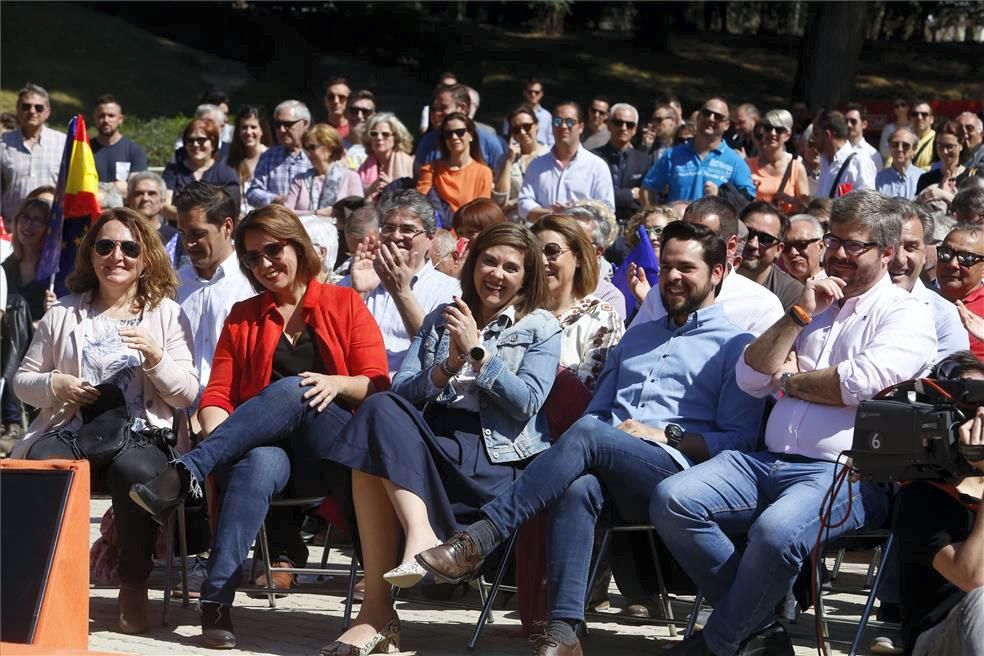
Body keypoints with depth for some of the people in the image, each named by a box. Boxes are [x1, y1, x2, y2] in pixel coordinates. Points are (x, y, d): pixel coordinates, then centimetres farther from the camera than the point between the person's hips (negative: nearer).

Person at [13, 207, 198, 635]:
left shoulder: (167, 315, 13)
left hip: (140, 437, -1)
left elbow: (188, 395, 7)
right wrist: (55, 384, -4)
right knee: (44, 465, -35)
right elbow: (22, 380, 18)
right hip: (69, 434, 1)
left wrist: (155, 357, -11)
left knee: (137, 471, -37)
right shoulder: (64, 314, 17)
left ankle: (134, 585, -17)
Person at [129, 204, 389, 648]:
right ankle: (216, 601, -51)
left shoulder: (344, 304, 13)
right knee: (260, 463, -39)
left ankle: (185, 473, -43)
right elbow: (217, 396, 11)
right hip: (268, 445, 1)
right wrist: (221, 439, -12)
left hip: (334, 449, -1)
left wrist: (337, 383, -16)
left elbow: (378, 386, 6)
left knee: (291, 390, -35)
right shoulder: (243, 317, 21)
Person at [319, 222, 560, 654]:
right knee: (381, 409, -32)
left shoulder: (540, 327, 14)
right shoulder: (441, 319, 24)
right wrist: (448, 366, -6)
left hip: (498, 460, -4)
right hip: (433, 443, 4)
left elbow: (527, 402, -1)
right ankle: (422, 538, -45)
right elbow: (400, 390, 12)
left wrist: (476, 351, -8)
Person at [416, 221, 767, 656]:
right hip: (609, 477, 5)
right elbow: (597, 410, 29)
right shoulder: (635, 337, 32)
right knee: (578, 486, -34)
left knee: (588, 433, -33)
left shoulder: (733, 346, 12)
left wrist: (668, 436, -10)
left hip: (677, 472, -5)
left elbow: (739, 440, 2)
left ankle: (476, 542, -35)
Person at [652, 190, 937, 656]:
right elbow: (751, 379, 14)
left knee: (776, 530, -37)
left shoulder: (905, 316, 4)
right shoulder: (813, 304, 24)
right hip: (767, 461, 7)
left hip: (845, 473, -7)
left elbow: (859, 382, -14)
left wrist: (788, 380, 2)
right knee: (672, 499, -17)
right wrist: (800, 315, 4)